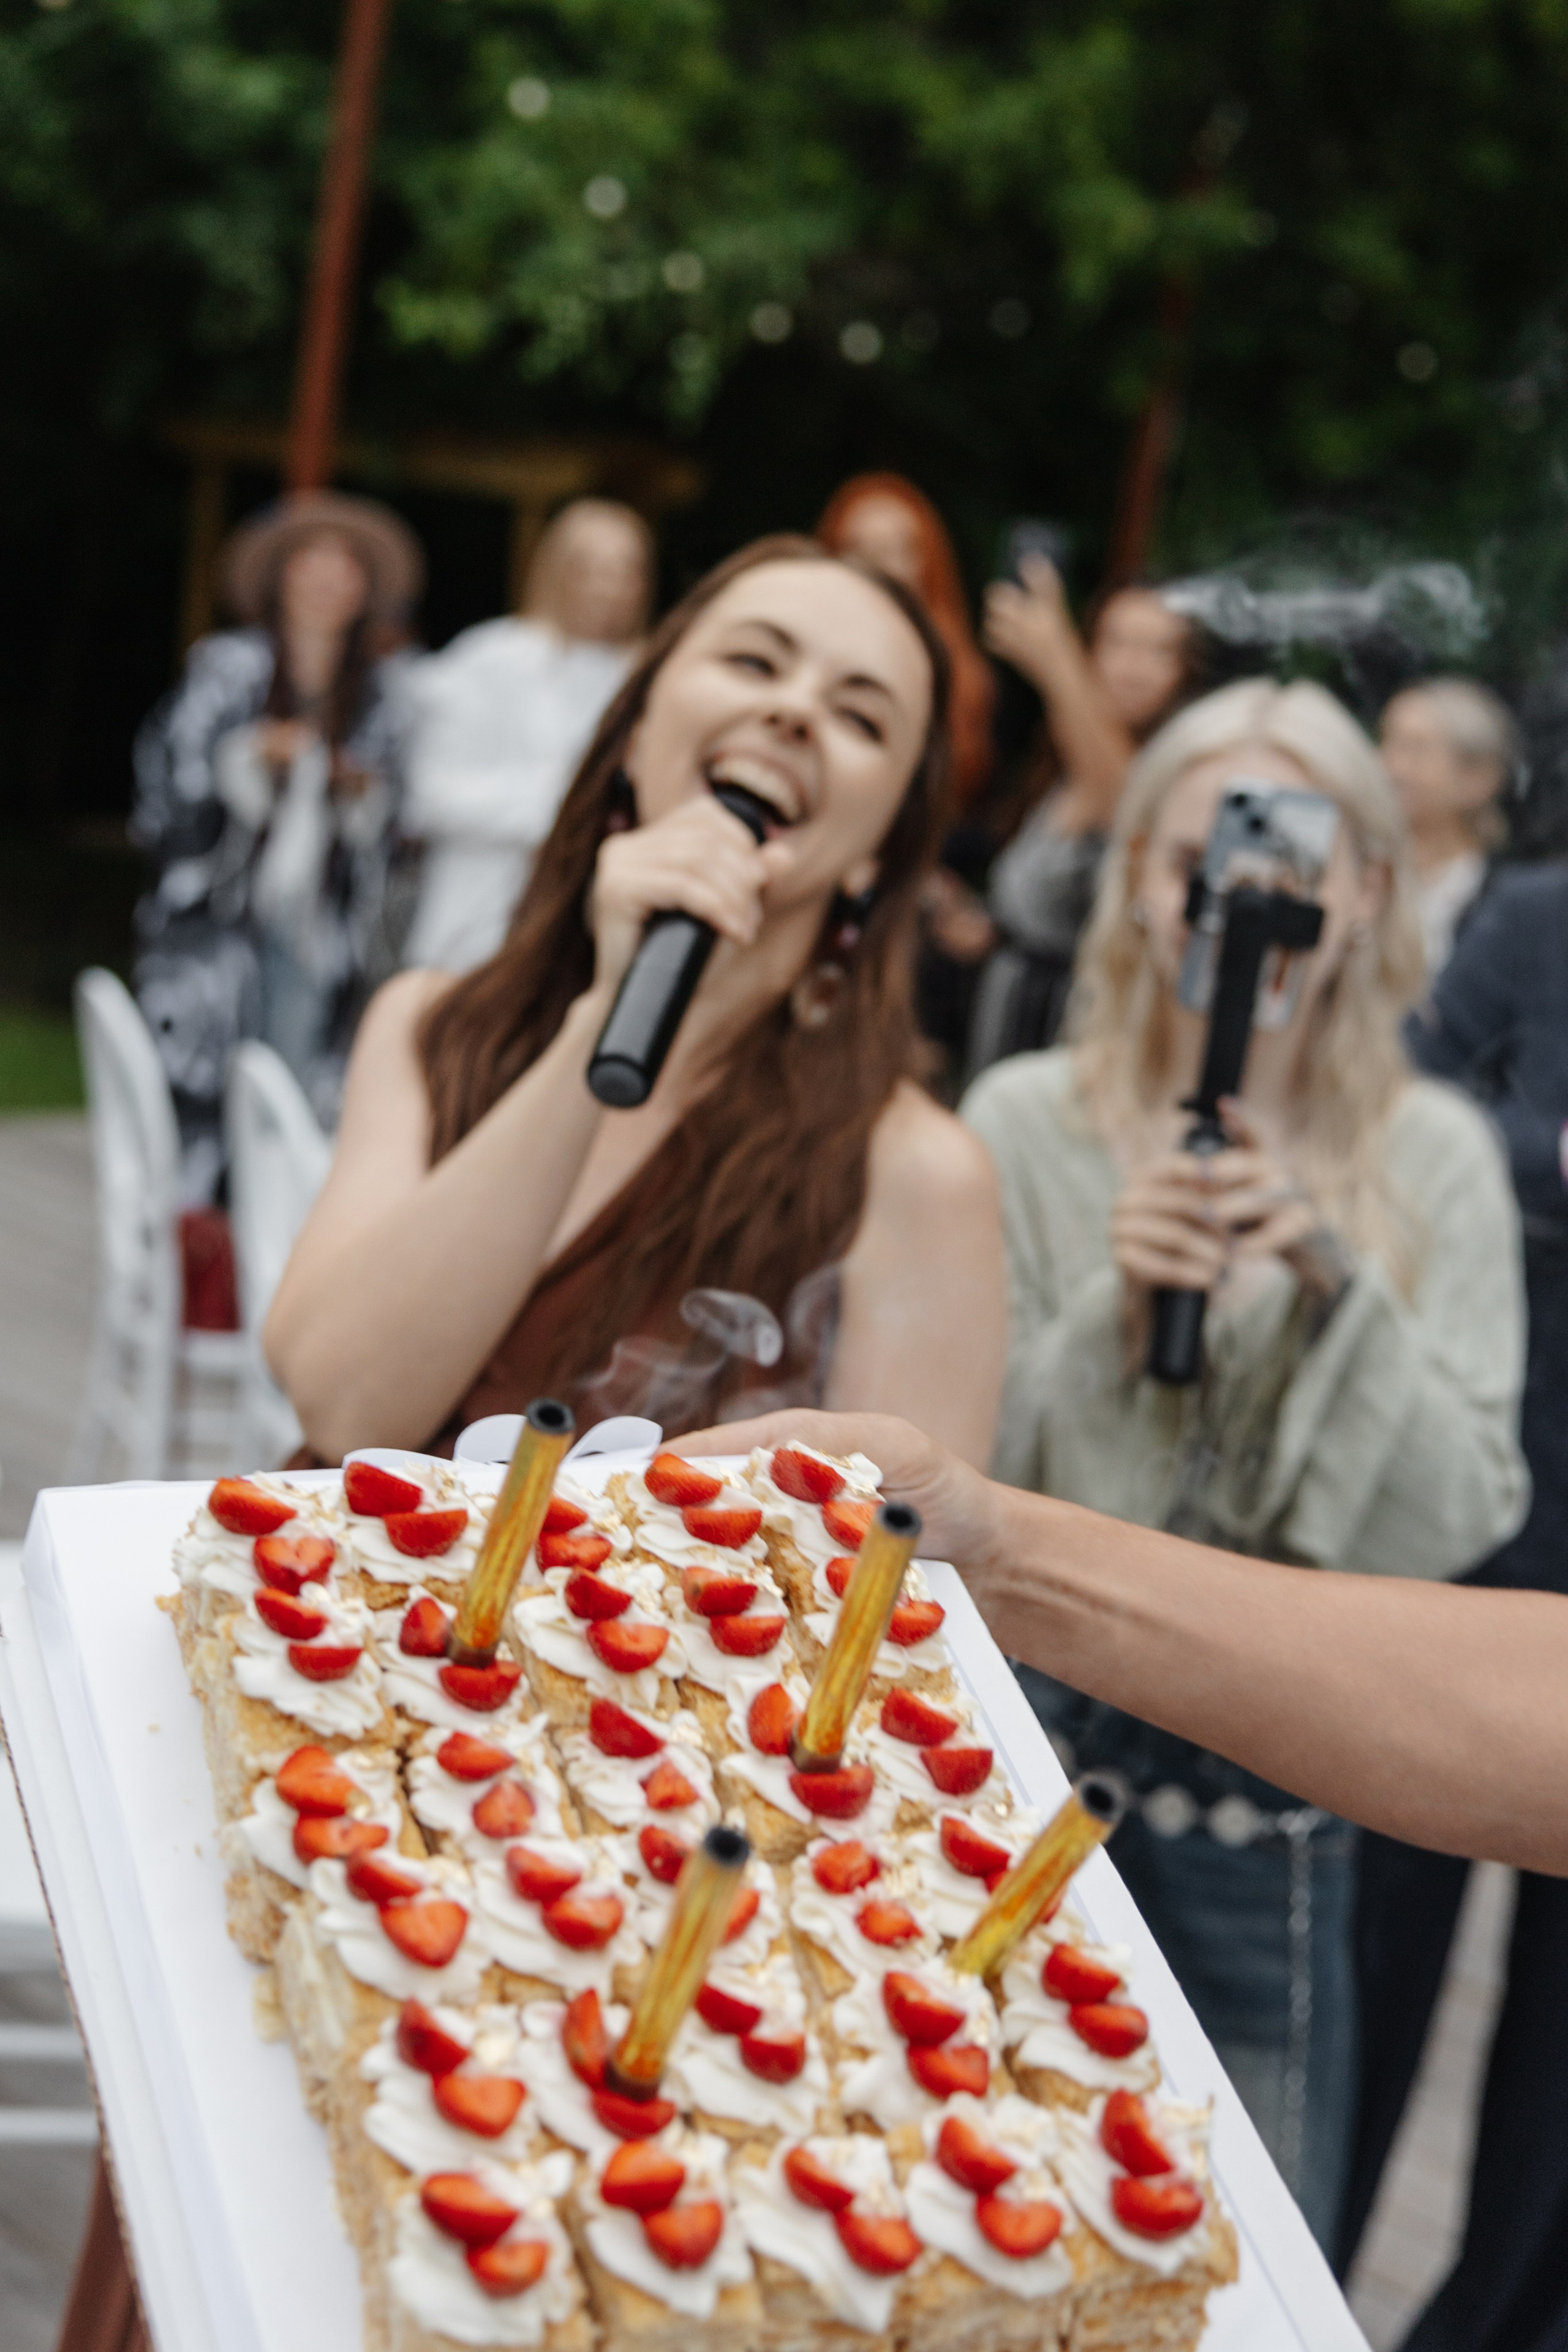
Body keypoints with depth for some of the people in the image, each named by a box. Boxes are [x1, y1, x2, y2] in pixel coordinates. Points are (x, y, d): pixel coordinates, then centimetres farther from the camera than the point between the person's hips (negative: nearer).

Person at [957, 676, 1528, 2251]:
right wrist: (1115, 1309, -21)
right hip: (1023, 1742, 0)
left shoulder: (1435, 1159, -1)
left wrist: (1341, 1283, -19)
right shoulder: (1026, 1121, -4)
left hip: (1268, 1784, 1)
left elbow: (1457, 1522, -6)